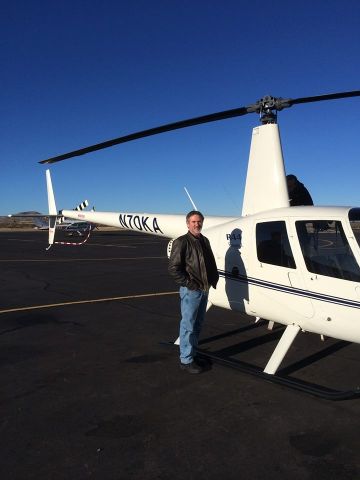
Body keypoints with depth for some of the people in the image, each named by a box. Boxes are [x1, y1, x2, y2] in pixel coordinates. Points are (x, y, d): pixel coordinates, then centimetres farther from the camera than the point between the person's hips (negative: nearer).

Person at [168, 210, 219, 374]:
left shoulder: (204, 241, 11)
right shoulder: (181, 242, -12)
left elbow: (211, 263, 19)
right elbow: (173, 268, -17)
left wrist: (213, 279, 6)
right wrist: (189, 284, -17)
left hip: (204, 289, 8)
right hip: (190, 291, -8)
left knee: (198, 324, 17)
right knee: (188, 325, 1)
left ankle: (192, 354, 31)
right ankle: (186, 360, 12)